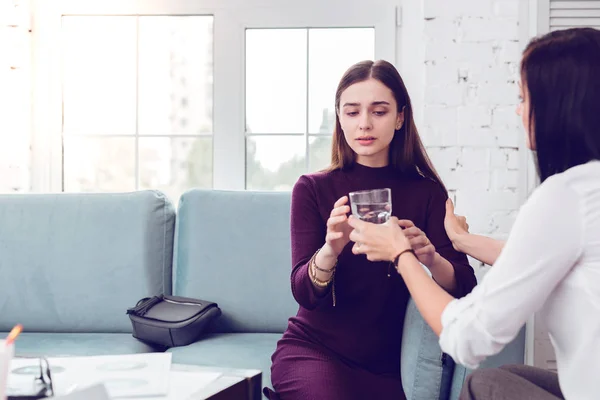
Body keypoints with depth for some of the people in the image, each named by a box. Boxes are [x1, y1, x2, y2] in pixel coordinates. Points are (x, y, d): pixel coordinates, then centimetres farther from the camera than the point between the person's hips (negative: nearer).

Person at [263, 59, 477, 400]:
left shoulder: (428, 192, -2)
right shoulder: (312, 189, -4)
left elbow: (464, 287, -12)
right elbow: (304, 292, -13)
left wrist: (431, 258, -34)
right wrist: (330, 249, -35)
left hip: (385, 366, 1)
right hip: (313, 349, -1)